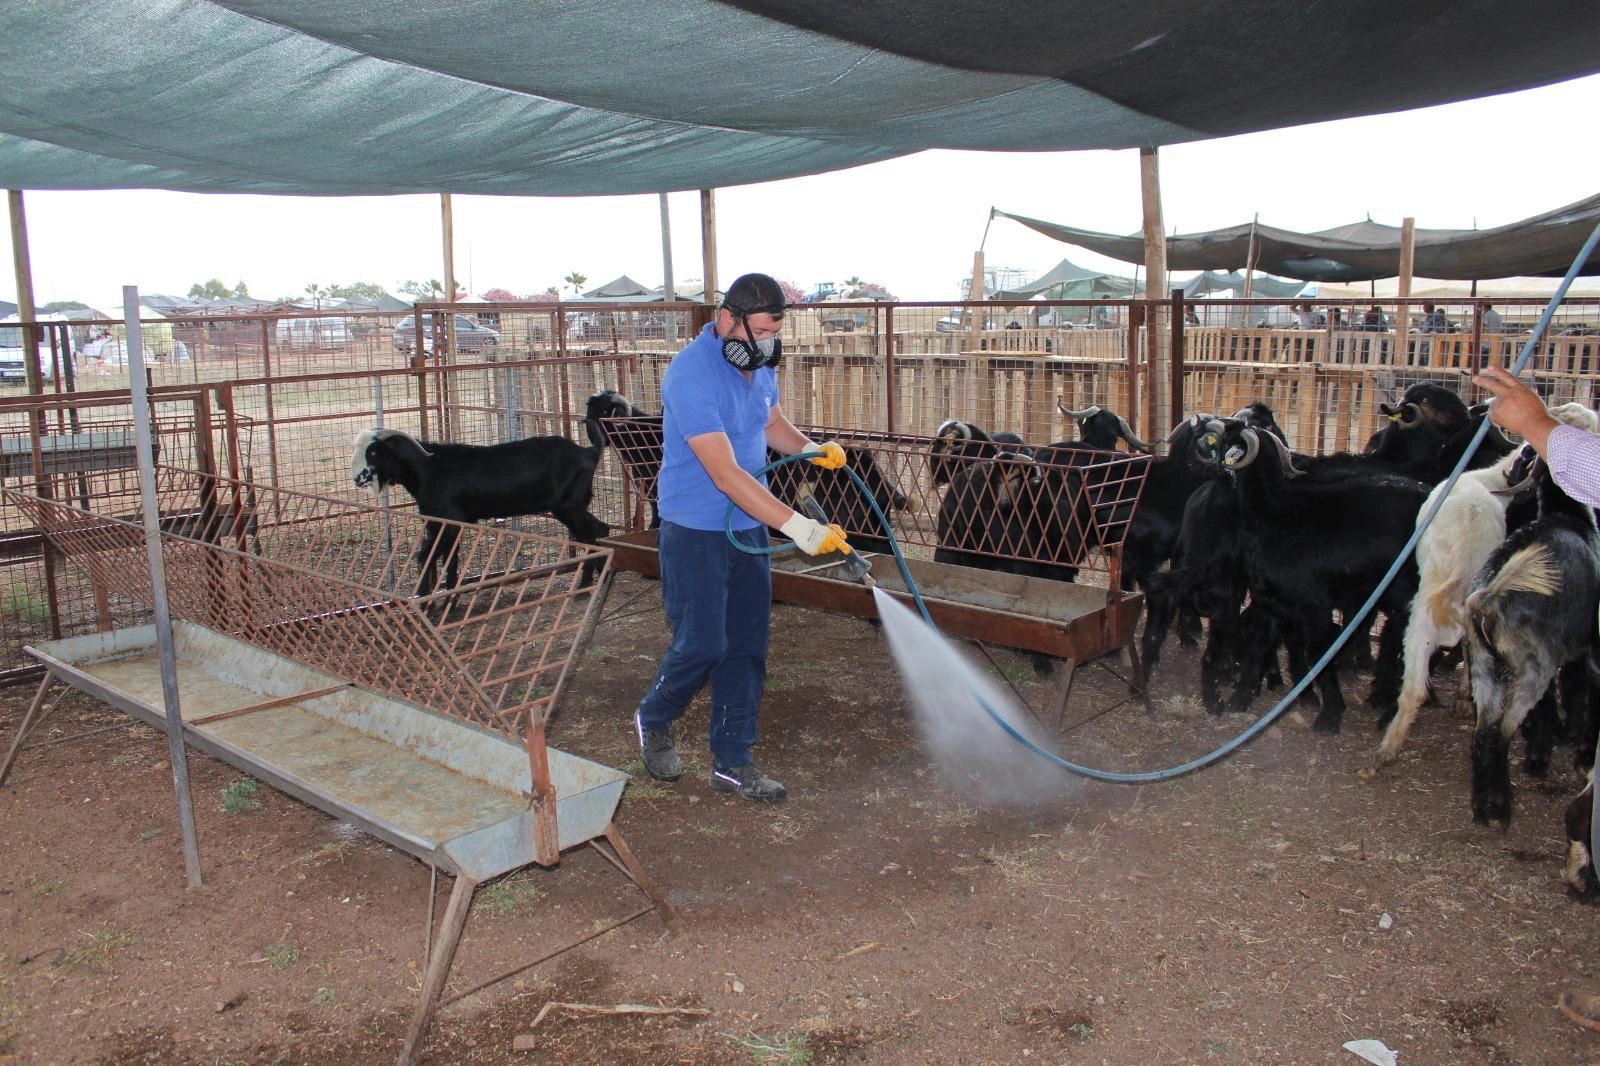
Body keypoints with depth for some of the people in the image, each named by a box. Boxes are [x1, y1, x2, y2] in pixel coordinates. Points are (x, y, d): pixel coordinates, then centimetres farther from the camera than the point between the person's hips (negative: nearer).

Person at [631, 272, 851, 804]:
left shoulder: (759, 364, 2)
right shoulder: (690, 375, -24)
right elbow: (726, 475, -29)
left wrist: (812, 449, 0)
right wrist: (798, 526, -33)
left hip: (748, 526, 7)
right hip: (695, 530, -7)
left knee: (747, 644, 7)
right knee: (702, 642, -5)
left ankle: (731, 761, 18)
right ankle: (654, 720, 26)